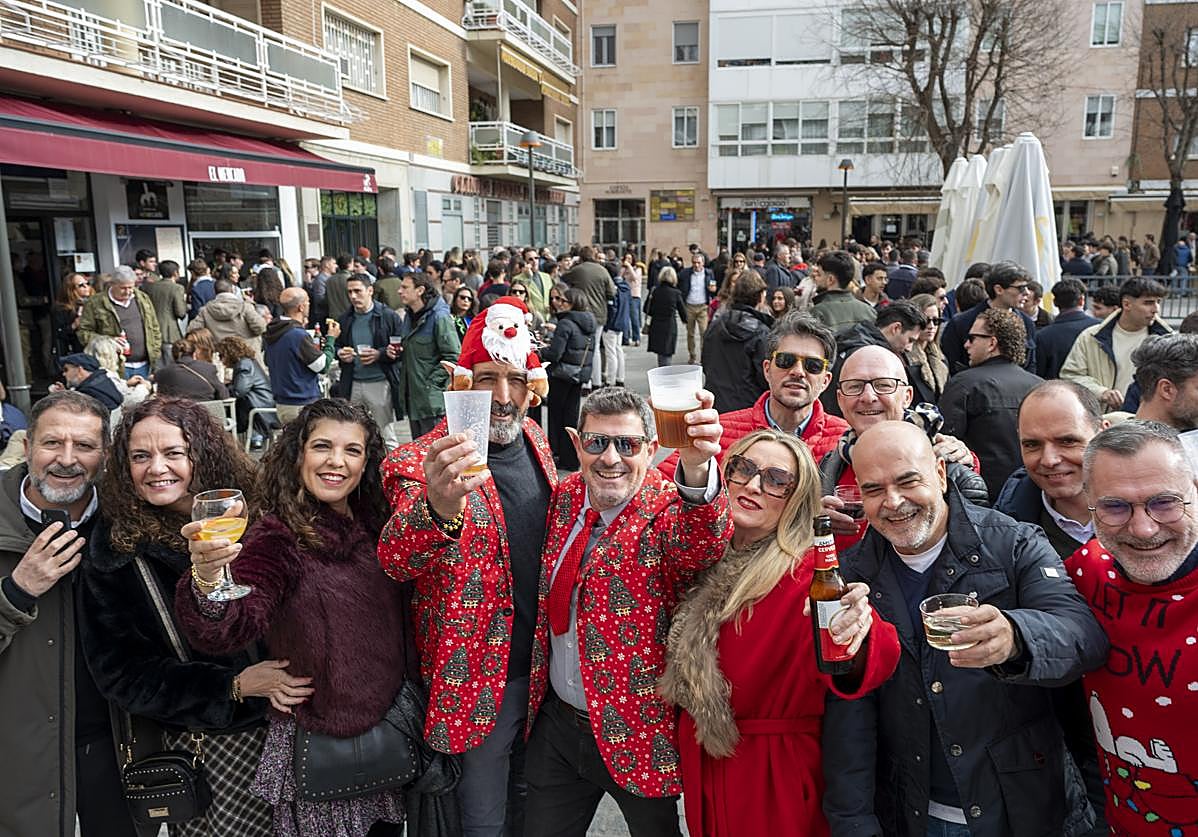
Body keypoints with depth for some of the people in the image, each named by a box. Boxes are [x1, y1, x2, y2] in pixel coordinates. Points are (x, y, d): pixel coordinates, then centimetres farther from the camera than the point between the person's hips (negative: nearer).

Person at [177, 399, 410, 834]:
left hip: (388, 730, 6)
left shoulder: (373, 526, 3)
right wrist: (206, 580, -47)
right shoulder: (278, 535, -15)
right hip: (318, 746, -6)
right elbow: (228, 632, -30)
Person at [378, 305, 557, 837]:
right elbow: (396, 561, -36)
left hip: (544, 664, 6)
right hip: (477, 678, -6)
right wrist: (438, 510, -57)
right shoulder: (422, 462, -19)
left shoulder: (534, 439, 1)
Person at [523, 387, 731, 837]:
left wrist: (696, 469, -62)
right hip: (556, 724, 5)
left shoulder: (670, 509, -18)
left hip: (638, 730, -4)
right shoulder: (567, 496, -2)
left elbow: (701, 544, -44)